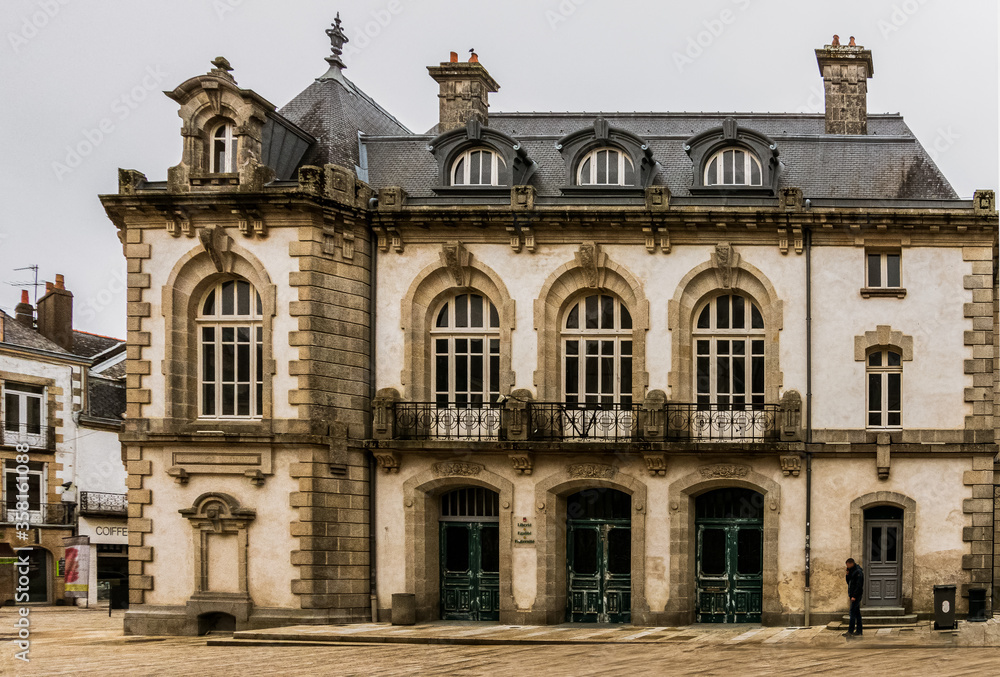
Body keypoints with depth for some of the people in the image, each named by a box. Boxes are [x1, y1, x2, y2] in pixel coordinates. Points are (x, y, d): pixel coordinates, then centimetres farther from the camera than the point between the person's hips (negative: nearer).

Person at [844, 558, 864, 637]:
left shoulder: (858, 572, -14)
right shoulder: (852, 571, 16)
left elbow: (858, 585, -19)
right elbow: (848, 582, 20)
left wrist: (854, 596, -21)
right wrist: (847, 574, 3)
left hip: (856, 595, -10)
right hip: (853, 595, 10)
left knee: (853, 612, -12)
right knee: (857, 612, 10)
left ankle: (850, 631, -14)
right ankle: (859, 631, 13)